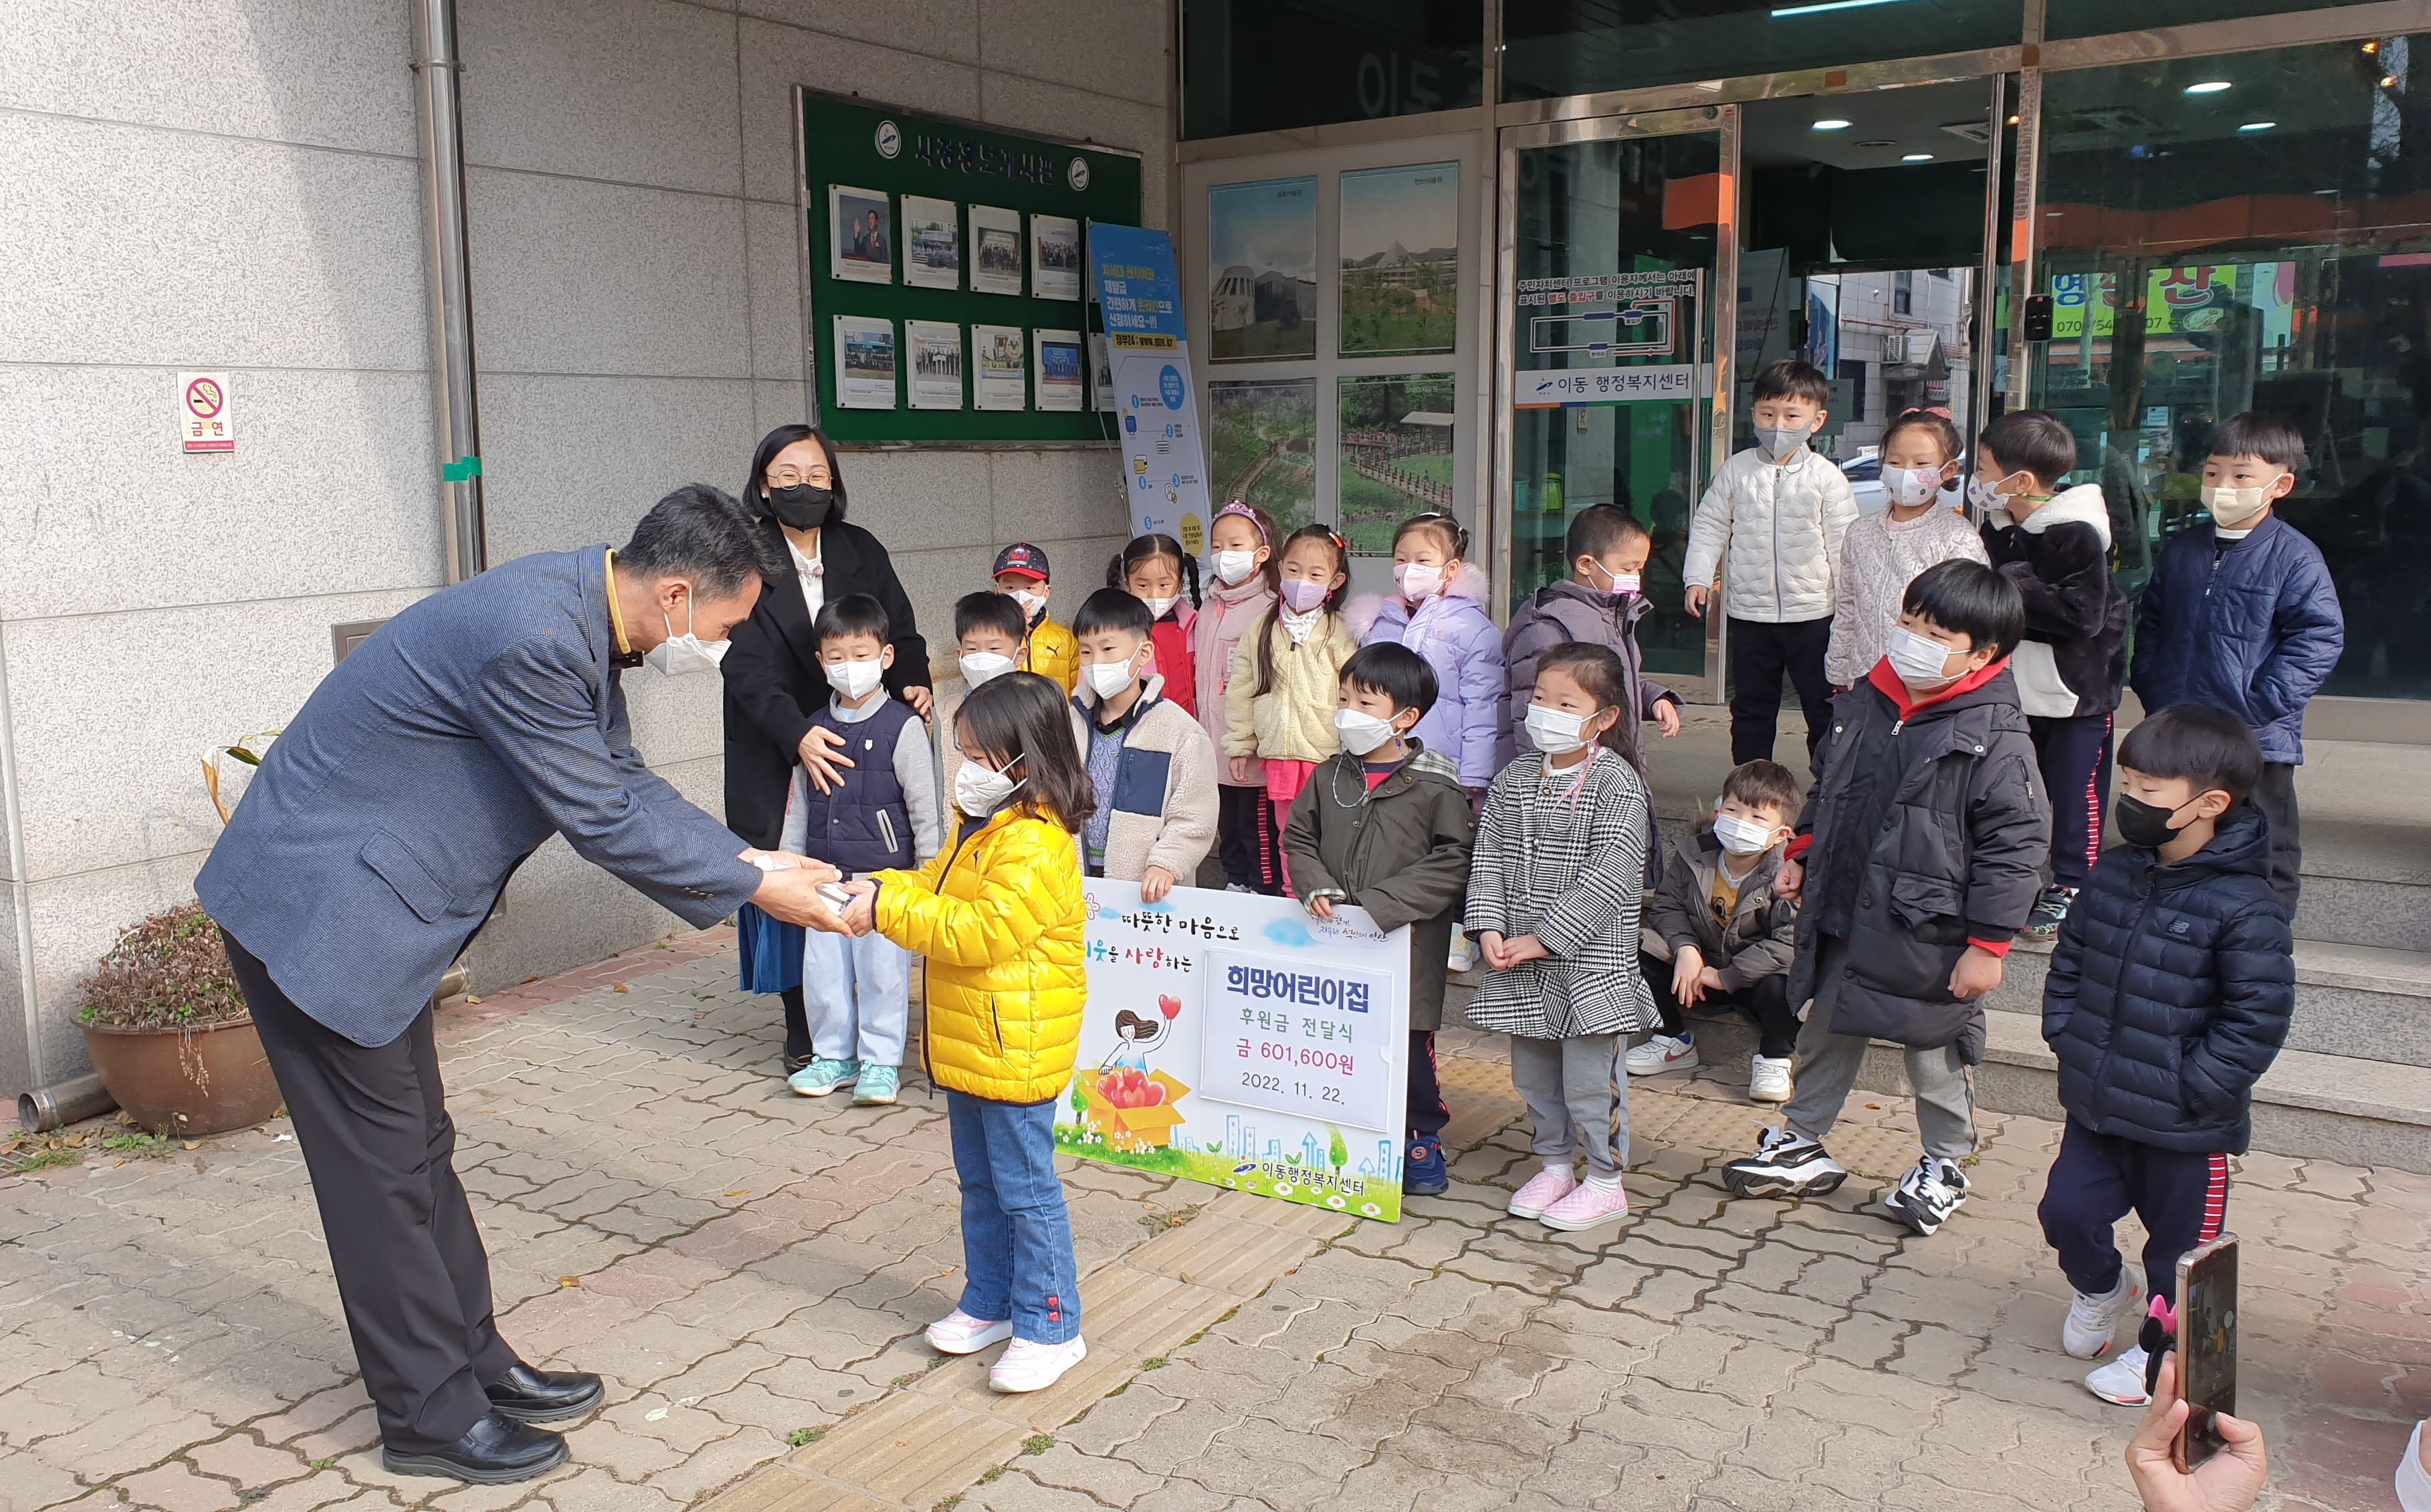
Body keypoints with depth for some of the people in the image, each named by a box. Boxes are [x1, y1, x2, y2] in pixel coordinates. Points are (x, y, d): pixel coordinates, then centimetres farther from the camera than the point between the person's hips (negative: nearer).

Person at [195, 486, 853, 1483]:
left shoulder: (581, 618, 1)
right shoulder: (529, 636, -29)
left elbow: (625, 782, 10)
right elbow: (602, 820, -22)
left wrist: (749, 859, 3)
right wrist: (758, 891, -13)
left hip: (371, 902, 10)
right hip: (315, 907, -10)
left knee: (418, 1147, 17)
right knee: (384, 1166, 1)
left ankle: (472, 1361, 30)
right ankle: (429, 1416, 15)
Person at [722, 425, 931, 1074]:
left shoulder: (862, 551, 9)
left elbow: (902, 633, 10)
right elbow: (746, 665, -13)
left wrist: (913, 683, -12)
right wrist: (798, 734, -27)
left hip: (860, 743, 3)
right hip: (775, 754, -2)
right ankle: (803, 1032, 15)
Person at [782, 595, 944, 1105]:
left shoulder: (902, 726, -8)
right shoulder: (815, 729, 8)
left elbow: (925, 807, -6)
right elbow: (798, 803, 15)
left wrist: (930, 872, -6)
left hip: (885, 876, -5)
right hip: (827, 877, 5)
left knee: (882, 970, 1)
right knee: (822, 969, 10)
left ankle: (880, 1062, 16)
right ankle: (834, 1055, 26)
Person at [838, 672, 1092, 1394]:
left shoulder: (1035, 846, -23)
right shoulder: (977, 827, 10)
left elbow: (981, 931, -29)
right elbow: (934, 889, 16)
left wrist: (887, 911, -27)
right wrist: (878, 889, -4)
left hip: (1016, 1053, -10)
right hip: (965, 1044, 10)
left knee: (1025, 1188, 0)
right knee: (980, 1184, 20)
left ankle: (1050, 1327, 12)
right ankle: (989, 1302, 35)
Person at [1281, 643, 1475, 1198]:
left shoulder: (1435, 787, -9)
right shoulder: (1329, 777, 6)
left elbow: (1453, 861, -13)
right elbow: (1299, 838, 13)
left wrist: (1379, 903, -19)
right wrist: (1317, 887, -7)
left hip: (1407, 944, -4)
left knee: (1408, 1043, 3)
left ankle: (1422, 1140, 23)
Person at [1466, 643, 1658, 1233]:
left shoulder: (1617, 784, -12)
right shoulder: (1515, 779, 6)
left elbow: (1612, 875, -18)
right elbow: (1488, 857, 6)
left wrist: (1544, 938, -19)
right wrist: (1489, 927, -9)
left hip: (1589, 960, -6)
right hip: (1521, 963, 6)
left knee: (1589, 1075, 2)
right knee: (1532, 1071, 16)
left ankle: (1605, 1181, 20)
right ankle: (1555, 1165, 35)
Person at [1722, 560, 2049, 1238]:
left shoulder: (1996, 740, -19)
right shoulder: (1864, 703, 0)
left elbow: (2015, 847, -17)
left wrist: (1987, 945, -16)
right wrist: (1800, 856, 14)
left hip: (1928, 936, -6)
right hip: (1842, 920, 6)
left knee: (1933, 1053, 12)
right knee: (1825, 1030, 19)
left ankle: (1944, 1167, 35)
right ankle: (1803, 1145, 37)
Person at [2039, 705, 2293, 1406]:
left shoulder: (2243, 908, -20)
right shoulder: (2113, 873, -1)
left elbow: (2258, 1018, -18)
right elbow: (2070, 959, 13)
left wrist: (2193, 1087, -17)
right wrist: (2065, 1035, 4)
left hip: (2185, 1127, -5)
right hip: (2097, 1104, 5)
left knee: (2180, 1240, 13)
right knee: (2067, 1210, 10)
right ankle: (2101, 1289, 41)